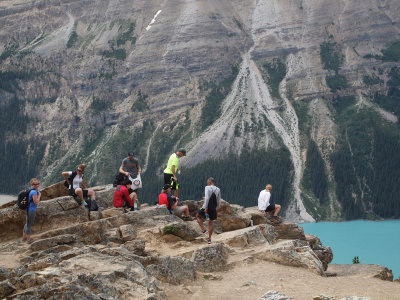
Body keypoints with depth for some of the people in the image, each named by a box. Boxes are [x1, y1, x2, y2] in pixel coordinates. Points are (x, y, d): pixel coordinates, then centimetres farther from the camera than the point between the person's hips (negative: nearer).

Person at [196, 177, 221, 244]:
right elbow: (219, 201, 11)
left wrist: (205, 207, -20)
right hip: (214, 208, 5)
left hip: (207, 207, -5)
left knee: (198, 216, 20)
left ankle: (204, 230, 4)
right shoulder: (218, 190, 7)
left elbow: (207, 198, -20)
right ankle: (209, 239, 19)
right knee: (211, 222, 17)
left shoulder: (207, 188, -10)